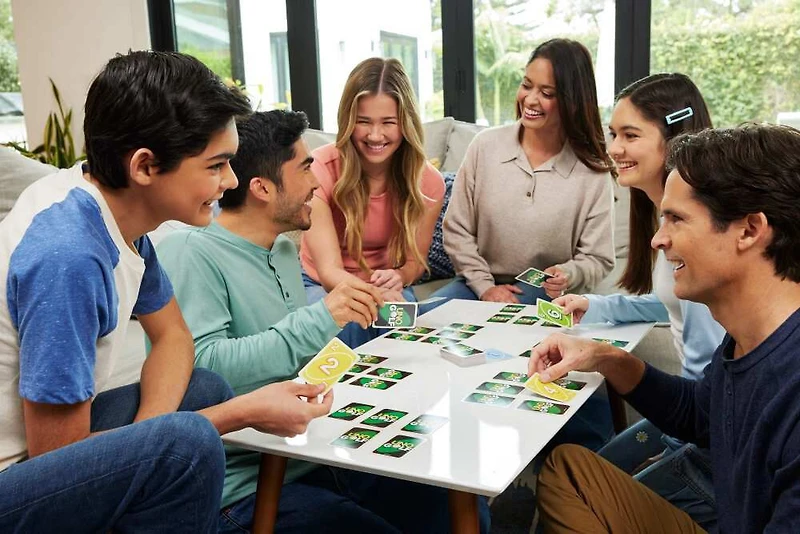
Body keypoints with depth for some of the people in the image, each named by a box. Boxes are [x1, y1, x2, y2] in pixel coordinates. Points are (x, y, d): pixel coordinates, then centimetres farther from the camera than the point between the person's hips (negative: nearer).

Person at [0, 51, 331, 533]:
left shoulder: (119, 206, -4)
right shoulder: (67, 256, -29)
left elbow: (173, 337, 8)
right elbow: (57, 455, -23)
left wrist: (143, 436, -12)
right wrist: (245, 414, -20)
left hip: (39, 439, 8)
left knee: (206, 390, 9)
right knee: (186, 444, -28)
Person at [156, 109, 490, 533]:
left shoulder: (284, 248, 13)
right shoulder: (190, 253, -14)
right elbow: (201, 364, -28)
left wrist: (357, 307, 6)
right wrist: (321, 318, -28)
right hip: (249, 486, -7)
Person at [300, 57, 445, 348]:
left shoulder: (428, 182, -12)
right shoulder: (319, 170, -22)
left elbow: (415, 260, 1)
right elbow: (329, 270, -27)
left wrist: (397, 278, -25)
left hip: (389, 289, 2)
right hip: (322, 286, -2)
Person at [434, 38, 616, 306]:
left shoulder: (593, 172, -7)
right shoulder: (485, 145, -2)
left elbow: (598, 259, -1)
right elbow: (456, 229, 2)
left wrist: (568, 275, -23)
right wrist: (485, 286, -7)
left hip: (546, 294, -2)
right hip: (479, 283, 2)